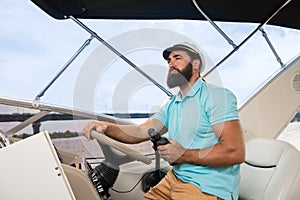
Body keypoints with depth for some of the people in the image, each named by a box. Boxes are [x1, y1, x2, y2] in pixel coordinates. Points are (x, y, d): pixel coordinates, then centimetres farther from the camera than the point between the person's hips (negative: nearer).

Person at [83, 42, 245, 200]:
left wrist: (184, 155, -18)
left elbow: (235, 152, -20)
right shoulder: (171, 105, 15)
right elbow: (141, 132, 4)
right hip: (174, 178, 7)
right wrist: (106, 127, -14)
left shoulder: (217, 96, -11)